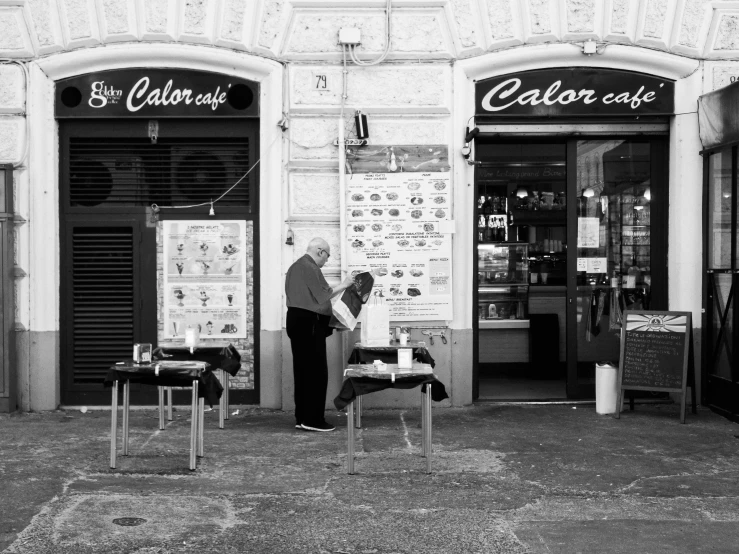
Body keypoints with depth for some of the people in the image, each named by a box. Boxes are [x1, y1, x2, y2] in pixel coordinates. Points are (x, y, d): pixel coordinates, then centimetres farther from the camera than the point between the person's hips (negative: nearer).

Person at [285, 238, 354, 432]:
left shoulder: (295, 266, 17)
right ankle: (313, 419, -5)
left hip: (296, 319, 10)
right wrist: (343, 285, -6)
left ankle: (301, 418, 14)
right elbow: (323, 296, -17)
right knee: (317, 371, -6)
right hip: (310, 323, -10)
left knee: (302, 370, 11)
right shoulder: (311, 268, -14)